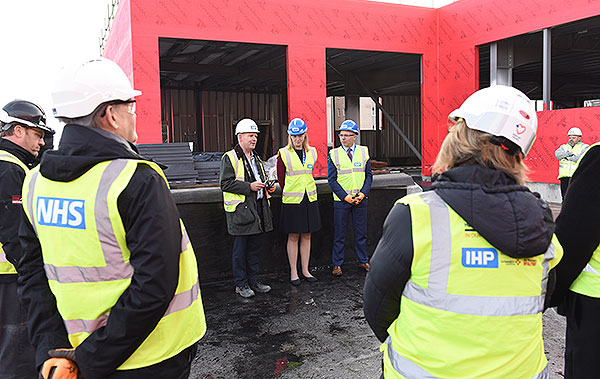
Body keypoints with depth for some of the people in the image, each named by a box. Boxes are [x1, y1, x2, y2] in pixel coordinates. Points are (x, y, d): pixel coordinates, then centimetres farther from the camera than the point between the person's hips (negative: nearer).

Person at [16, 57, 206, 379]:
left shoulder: (36, 181, 0)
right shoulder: (138, 180, -23)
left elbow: (31, 272, 1)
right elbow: (155, 283, -27)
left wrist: (51, 349, -1)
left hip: (83, 348, 6)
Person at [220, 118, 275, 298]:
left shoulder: (256, 158, 19)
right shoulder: (229, 158, -7)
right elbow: (226, 184, -14)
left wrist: (268, 187, 8)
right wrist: (249, 187, -20)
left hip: (258, 208, 8)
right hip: (240, 210, -7)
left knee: (255, 248, 13)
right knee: (240, 249, 2)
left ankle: (254, 281, 25)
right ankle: (241, 284, 14)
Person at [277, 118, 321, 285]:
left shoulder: (312, 152, 7)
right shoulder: (283, 154, -5)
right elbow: (280, 177, 1)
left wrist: (305, 190, 14)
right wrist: (290, 194, 5)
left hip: (309, 199, 4)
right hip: (291, 201, -4)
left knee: (306, 236, 9)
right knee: (293, 237, 3)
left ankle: (305, 271, 20)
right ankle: (293, 273, 14)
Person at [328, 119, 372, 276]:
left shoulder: (363, 152, 4)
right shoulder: (333, 154, -2)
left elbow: (369, 175, 5)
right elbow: (331, 179, -4)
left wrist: (363, 193, -9)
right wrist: (344, 196, -14)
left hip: (360, 199, 2)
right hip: (341, 200, -2)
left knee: (361, 232, 11)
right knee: (339, 234, 5)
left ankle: (363, 261, 26)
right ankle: (337, 264, 17)